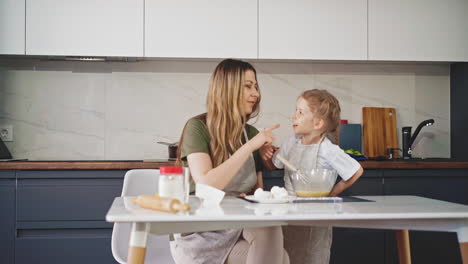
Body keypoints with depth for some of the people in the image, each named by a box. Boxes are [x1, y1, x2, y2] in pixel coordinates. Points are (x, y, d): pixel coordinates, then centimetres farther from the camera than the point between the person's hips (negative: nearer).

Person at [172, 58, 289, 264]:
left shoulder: (252, 133, 7)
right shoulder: (198, 127, -10)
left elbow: (258, 189, 14)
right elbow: (205, 185, -24)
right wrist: (249, 147, -21)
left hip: (240, 228, 5)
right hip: (201, 236, -5)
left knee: (270, 228, -28)